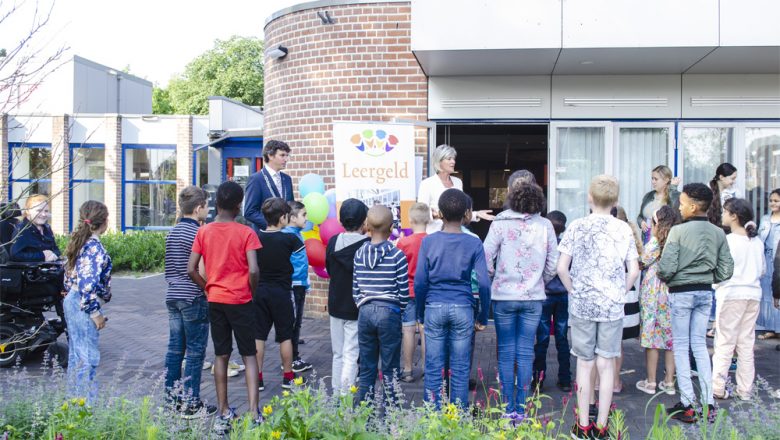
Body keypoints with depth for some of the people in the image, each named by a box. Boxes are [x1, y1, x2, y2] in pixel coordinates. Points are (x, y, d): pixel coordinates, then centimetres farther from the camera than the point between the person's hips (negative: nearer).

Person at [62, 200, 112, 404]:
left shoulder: (81, 242, 10)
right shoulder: (95, 247, -18)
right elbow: (88, 284, -24)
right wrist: (96, 313, -18)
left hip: (72, 302, 10)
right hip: (84, 306, -10)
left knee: (76, 355, 18)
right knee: (88, 357, -3)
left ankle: (74, 399, 28)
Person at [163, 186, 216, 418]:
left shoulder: (172, 233, 11)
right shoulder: (197, 234, -14)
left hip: (173, 296, 8)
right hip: (193, 298, -8)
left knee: (175, 347, 12)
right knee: (195, 351, -1)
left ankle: (172, 397, 19)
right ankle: (190, 404, 4)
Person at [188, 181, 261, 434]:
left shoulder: (203, 232, 0)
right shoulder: (246, 233, -10)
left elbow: (191, 270, -2)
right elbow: (253, 270, -18)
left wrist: (208, 289, 11)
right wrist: (252, 292, -1)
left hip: (215, 301, 3)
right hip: (241, 302, -3)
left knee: (221, 356, 13)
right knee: (249, 356, 6)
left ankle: (223, 413, 19)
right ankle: (253, 413, -1)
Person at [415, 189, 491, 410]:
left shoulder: (428, 242, -1)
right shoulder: (474, 243, -2)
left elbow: (420, 282, -1)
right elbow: (483, 283, -3)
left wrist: (421, 314, 10)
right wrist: (483, 317, 6)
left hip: (434, 308, 0)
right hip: (463, 309, 0)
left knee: (433, 367, 7)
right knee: (460, 367, 8)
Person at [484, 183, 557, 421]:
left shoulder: (500, 223, -7)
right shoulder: (545, 225, -1)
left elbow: (486, 259, -9)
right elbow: (553, 265, 2)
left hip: (504, 297, -1)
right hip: (533, 297, 1)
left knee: (506, 353, 7)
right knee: (526, 353, 7)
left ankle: (509, 408, 11)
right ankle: (521, 408, 11)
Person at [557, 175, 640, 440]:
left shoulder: (577, 227, -4)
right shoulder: (623, 229, 0)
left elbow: (561, 267, -8)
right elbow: (633, 271, -1)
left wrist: (573, 291, 6)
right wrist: (620, 294, 12)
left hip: (582, 305, -1)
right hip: (612, 307, 1)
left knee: (585, 364, 8)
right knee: (606, 364, 8)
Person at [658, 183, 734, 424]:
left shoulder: (678, 231, -14)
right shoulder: (718, 233, 2)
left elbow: (666, 268, -18)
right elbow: (726, 270, 2)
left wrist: (664, 278, 3)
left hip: (681, 293, -5)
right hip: (705, 293, 5)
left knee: (681, 346, 5)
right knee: (700, 345, 13)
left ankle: (687, 405, 6)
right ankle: (708, 404, 13)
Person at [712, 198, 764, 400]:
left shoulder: (727, 240, -13)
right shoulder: (757, 241, 5)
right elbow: (762, 270, 13)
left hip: (731, 294, -5)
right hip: (753, 294, 5)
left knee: (725, 342, 1)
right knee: (747, 343, 11)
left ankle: (718, 388, 4)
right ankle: (745, 390, 16)